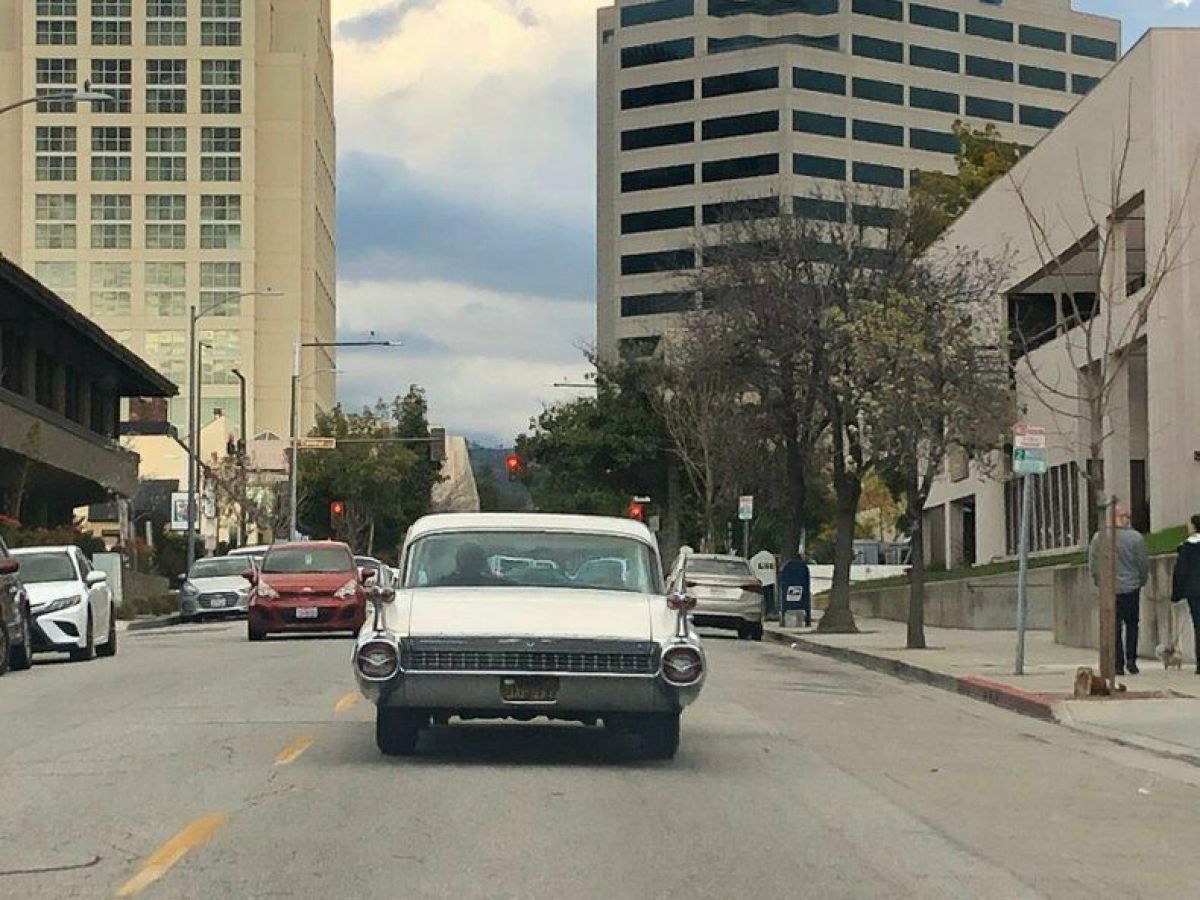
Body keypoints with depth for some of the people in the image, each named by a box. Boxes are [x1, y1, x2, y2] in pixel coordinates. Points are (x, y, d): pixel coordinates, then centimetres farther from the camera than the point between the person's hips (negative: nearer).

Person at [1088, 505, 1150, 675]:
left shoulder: (1099, 537, -4)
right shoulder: (1135, 538, -9)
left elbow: (1092, 563, 1)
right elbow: (1144, 564, -3)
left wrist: (1099, 581, 15)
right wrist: (1142, 581, 14)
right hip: (1131, 588, -1)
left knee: (1114, 628, 7)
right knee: (1132, 625, 13)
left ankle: (1118, 664, 5)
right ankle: (1131, 660, 3)